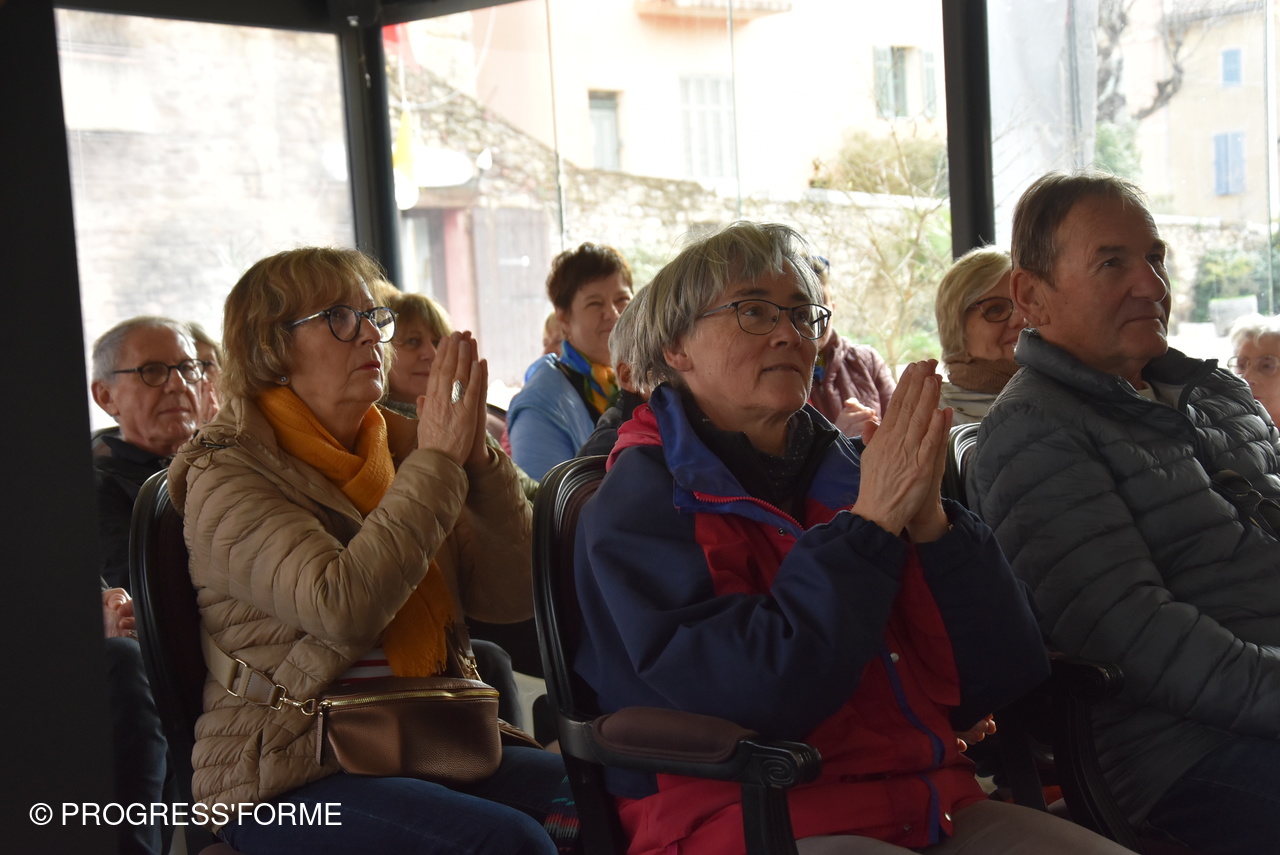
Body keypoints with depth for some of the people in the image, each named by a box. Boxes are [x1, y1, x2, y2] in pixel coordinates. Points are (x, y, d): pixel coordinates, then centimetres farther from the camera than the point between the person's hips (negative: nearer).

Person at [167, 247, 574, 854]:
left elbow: (510, 597, 4)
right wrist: (436, 462, -18)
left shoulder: (396, 446, 11)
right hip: (287, 787, -6)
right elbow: (342, 608, -25)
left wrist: (477, 457, -8)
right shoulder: (229, 477, -7)